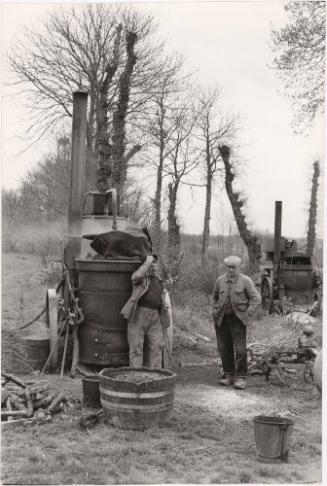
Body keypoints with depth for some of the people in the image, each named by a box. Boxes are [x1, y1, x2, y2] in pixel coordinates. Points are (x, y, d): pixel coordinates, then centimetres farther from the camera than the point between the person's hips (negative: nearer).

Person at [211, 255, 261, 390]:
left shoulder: (245, 281, -3)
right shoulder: (220, 280, 7)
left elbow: (256, 299, -2)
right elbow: (214, 297, 23)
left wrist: (248, 314, -9)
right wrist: (215, 311, 10)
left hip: (238, 319, -4)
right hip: (222, 319, 4)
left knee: (240, 349, -8)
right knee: (224, 348, 6)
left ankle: (241, 378, 0)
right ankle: (229, 376, 19)